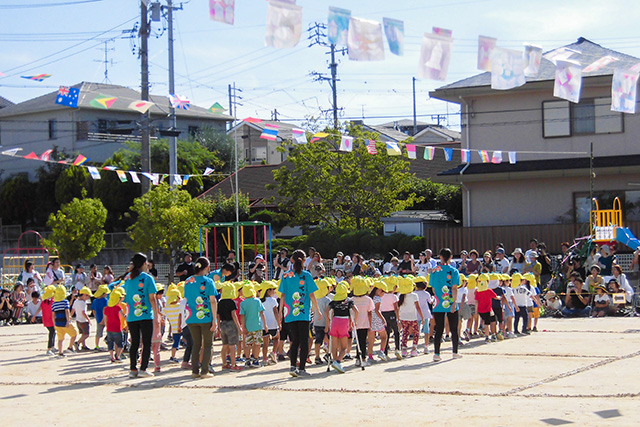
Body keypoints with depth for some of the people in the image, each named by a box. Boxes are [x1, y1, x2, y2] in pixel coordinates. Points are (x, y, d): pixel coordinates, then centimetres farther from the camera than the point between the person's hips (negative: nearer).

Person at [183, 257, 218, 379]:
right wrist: (214, 319, -8)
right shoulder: (208, 281, -8)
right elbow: (213, 301, -11)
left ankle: (195, 371, 10)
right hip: (206, 318, -4)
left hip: (191, 319, 4)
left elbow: (186, 299, 13)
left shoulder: (187, 281, 6)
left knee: (196, 344, 14)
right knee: (208, 344, 6)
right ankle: (204, 371, 1)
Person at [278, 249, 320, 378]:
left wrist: (281, 312, 13)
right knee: (304, 341, 3)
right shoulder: (306, 275, -5)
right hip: (303, 314, -3)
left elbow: (283, 296, 4)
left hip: (290, 314, 3)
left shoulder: (286, 276, 3)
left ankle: (292, 366, 2)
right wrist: (317, 310, 5)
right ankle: (301, 369, 0)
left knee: (295, 340, 12)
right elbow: (311, 295, -5)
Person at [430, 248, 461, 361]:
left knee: (439, 330, 4)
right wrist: (454, 302, -15)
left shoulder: (434, 271, 2)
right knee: (454, 329, 10)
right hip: (451, 304, -2)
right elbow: (454, 288, -12)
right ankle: (455, 352, 18)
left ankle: (436, 353, -3)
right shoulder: (454, 271, -4)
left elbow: (433, 288, 10)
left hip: (438, 305, 2)